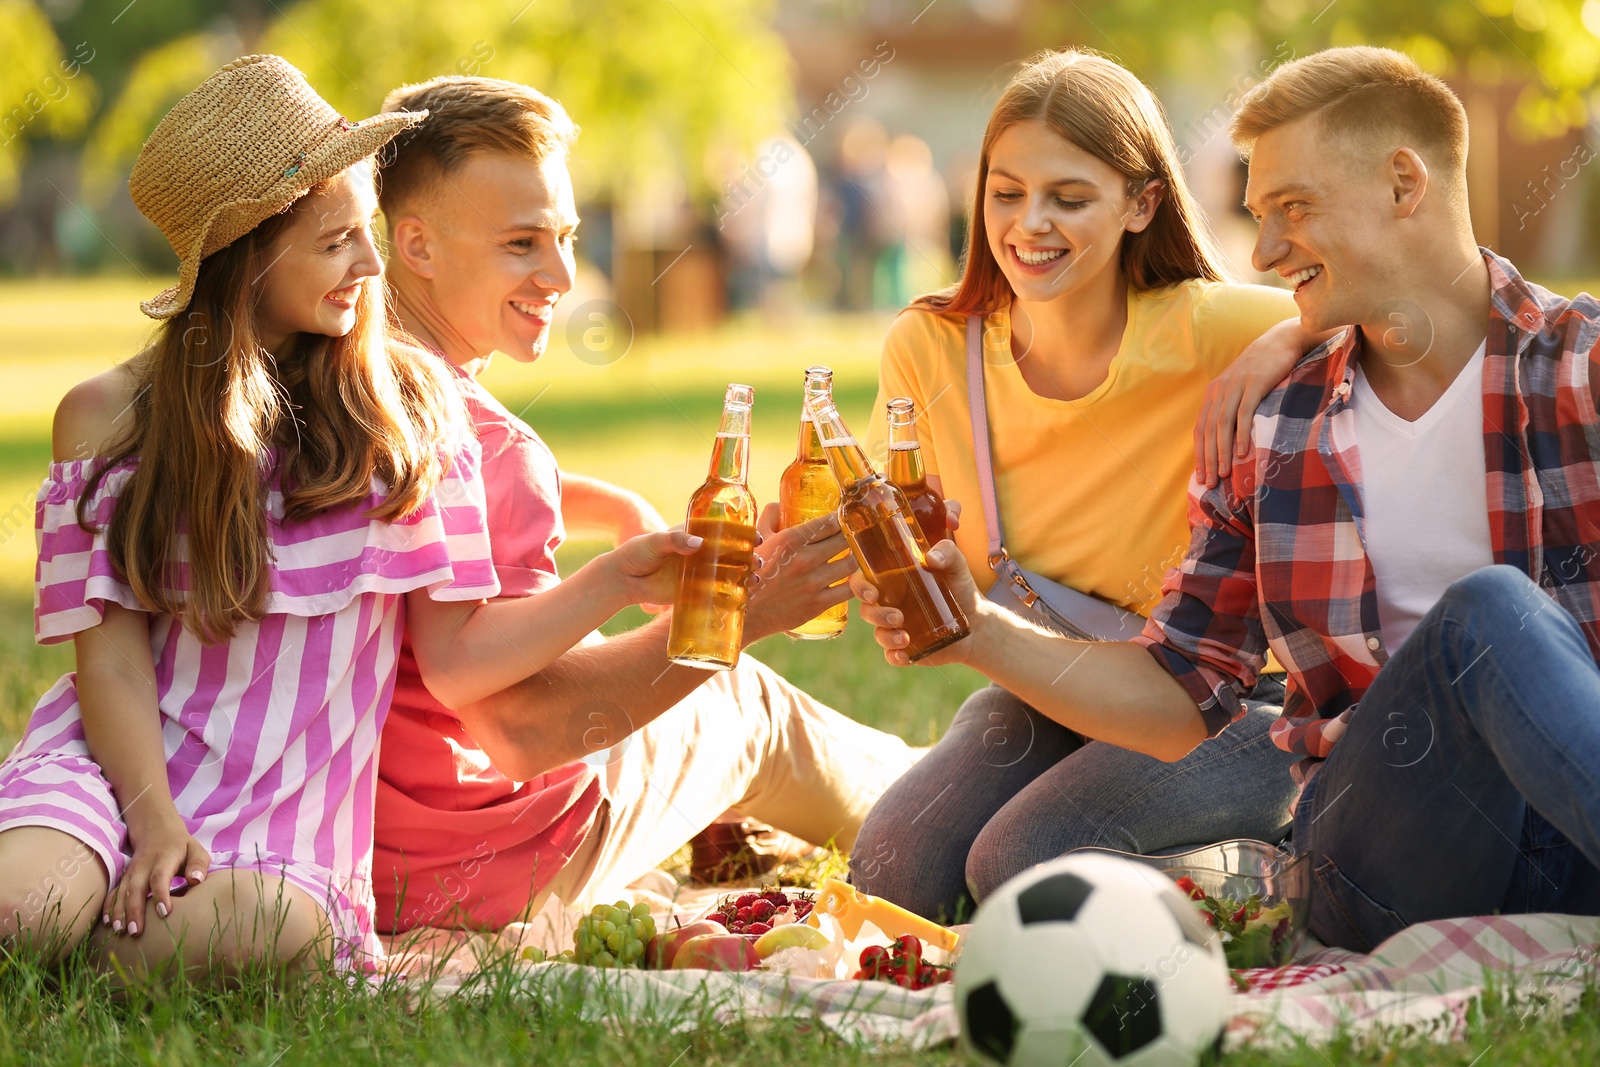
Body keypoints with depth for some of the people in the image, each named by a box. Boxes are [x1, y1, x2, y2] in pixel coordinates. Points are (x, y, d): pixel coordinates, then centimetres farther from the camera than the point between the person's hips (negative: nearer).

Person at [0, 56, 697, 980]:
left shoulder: (407, 399, 8)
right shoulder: (111, 416, 4)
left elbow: (454, 657, 6)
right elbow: (112, 652, -2)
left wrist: (614, 582, -4)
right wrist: (153, 817, -16)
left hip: (288, 811, 2)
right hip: (124, 762, -1)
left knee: (261, 929, -35)